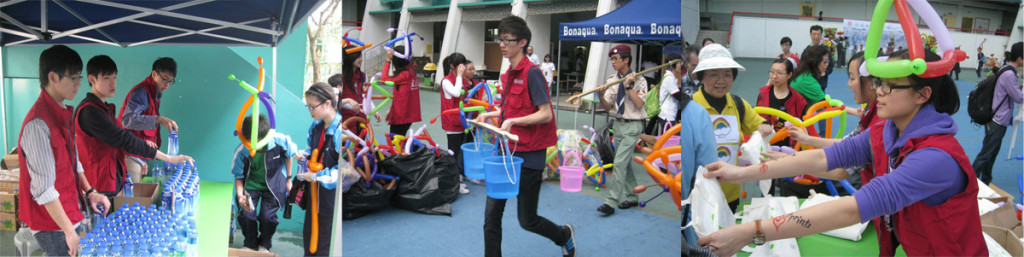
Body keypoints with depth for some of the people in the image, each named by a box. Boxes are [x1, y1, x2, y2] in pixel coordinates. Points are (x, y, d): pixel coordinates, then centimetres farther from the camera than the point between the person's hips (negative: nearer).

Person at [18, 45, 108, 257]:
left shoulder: (62, 114, 7)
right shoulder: (38, 124, -24)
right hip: (53, 223, -9)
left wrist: (88, 191, 8)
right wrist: (68, 230, -20)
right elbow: (44, 188, -24)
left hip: (68, 212, 9)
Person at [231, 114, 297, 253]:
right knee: (246, 214, -9)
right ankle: (250, 244, 21)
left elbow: (288, 156, -2)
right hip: (251, 184, 1)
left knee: (268, 216, -10)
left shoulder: (280, 141, -26)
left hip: (273, 184, -1)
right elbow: (239, 176, -9)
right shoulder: (241, 151, -24)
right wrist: (240, 195, -26)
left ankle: (264, 245, 19)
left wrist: (288, 179, 5)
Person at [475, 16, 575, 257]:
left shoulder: (532, 73, -15)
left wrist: (513, 121, -27)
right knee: (491, 213, 3)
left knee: (527, 220, 6)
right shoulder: (508, 74, 10)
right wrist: (491, 115, 9)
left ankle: (565, 235, 35)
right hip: (507, 152, 8)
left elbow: (545, 114, -18)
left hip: (528, 155, -8)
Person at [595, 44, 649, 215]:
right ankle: (631, 197, 28)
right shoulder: (612, 81, 5)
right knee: (626, 163, 15)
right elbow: (608, 107, 4)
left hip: (632, 126, -7)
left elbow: (639, 104, -19)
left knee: (620, 163, -14)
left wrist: (628, 86, -22)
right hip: (619, 124, 7)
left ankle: (611, 201, -14)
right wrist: (601, 96, -15)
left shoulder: (638, 80, -9)